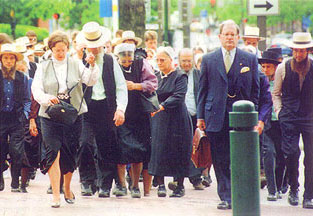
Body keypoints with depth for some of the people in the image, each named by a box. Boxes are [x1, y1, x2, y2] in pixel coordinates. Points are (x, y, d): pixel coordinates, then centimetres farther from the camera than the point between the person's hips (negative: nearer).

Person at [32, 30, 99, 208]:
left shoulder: (76, 65, 9)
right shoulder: (43, 68, 9)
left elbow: (91, 81, -4)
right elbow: (36, 90, -1)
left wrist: (93, 66, -22)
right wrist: (48, 98, -20)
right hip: (50, 116, -1)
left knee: (70, 153, 6)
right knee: (53, 152, -13)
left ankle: (68, 189, 27)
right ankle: (56, 194, -14)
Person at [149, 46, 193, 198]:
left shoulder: (180, 77, -5)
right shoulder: (156, 78, 13)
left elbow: (178, 97, -17)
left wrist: (162, 106, -26)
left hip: (176, 119, -4)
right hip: (159, 120, 5)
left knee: (178, 150, -1)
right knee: (159, 150, -5)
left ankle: (180, 186, 7)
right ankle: (161, 185, -3)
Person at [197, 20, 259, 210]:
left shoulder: (250, 59, 7)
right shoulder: (208, 59, 9)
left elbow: (255, 89, 8)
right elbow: (202, 89, 8)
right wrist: (200, 116, 2)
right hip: (216, 116, 1)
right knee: (221, 161, 1)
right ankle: (226, 197, 6)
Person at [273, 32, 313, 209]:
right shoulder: (283, 68, 4)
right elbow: (276, 93, 15)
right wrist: (280, 112, 4)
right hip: (289, 118, 0)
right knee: (291, 153, -10)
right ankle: (293, 189, 12)